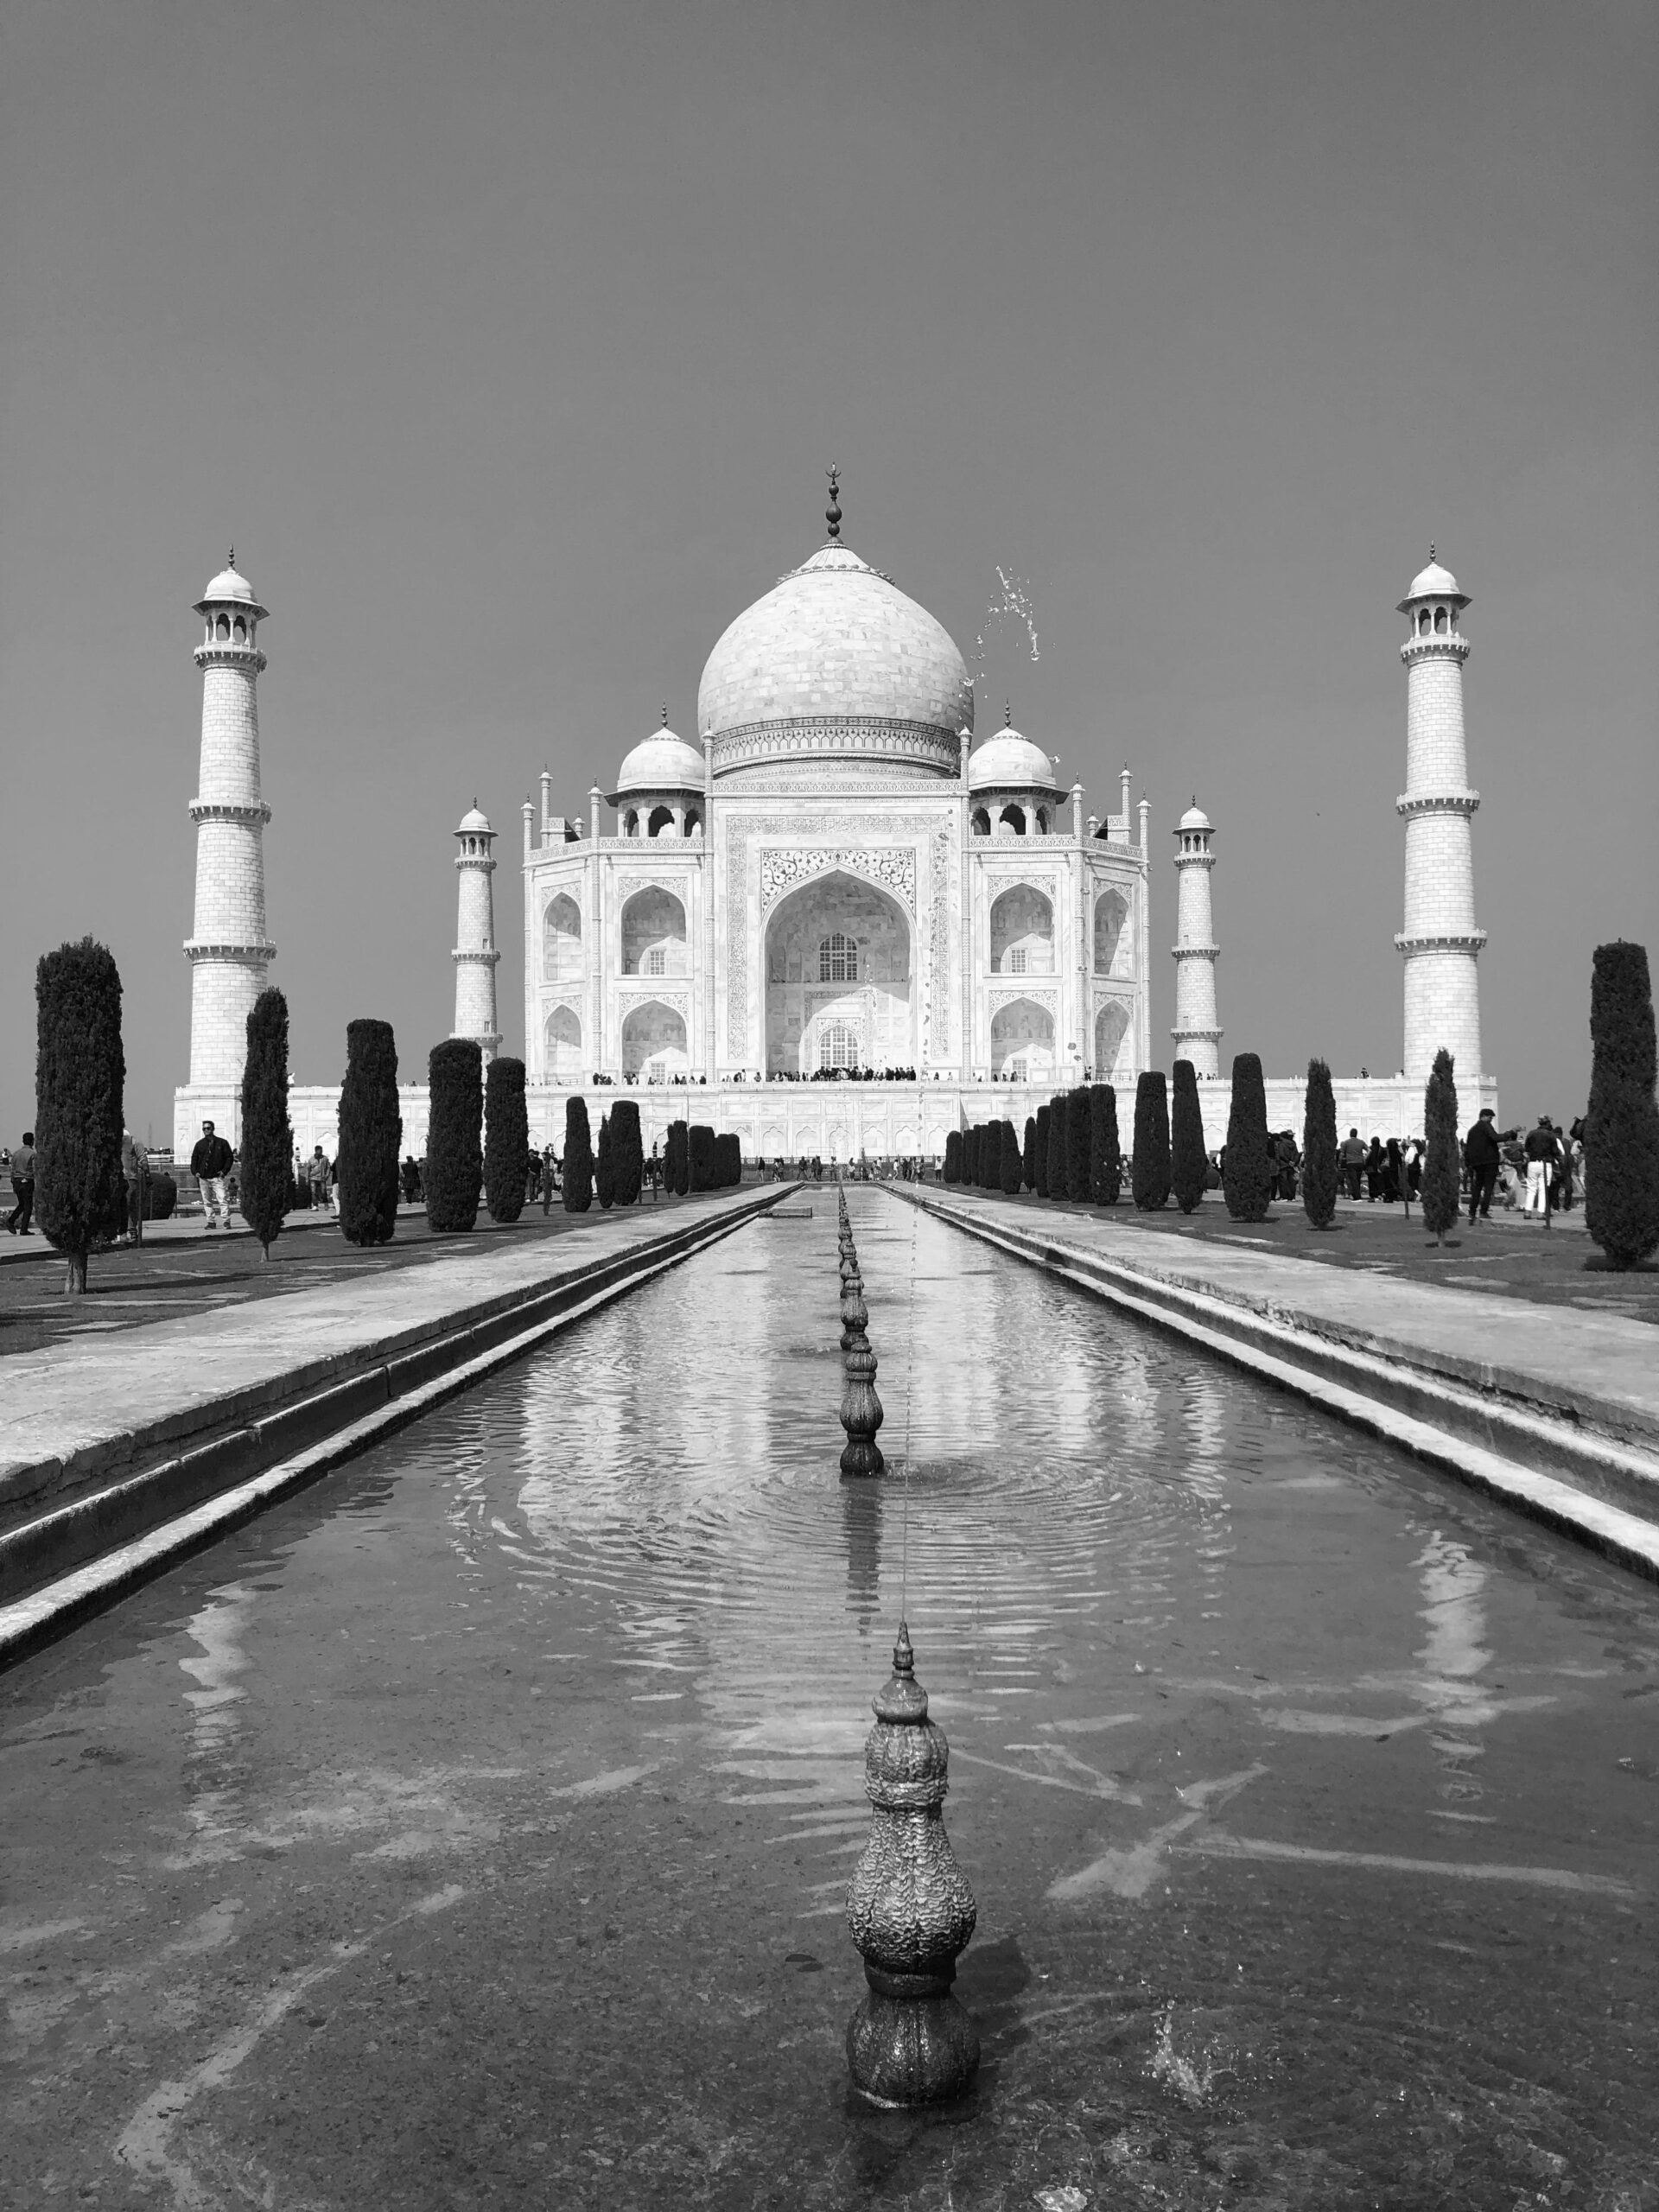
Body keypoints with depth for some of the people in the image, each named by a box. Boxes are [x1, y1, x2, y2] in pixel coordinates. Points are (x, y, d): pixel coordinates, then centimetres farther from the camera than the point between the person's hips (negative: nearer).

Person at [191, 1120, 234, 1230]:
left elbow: (229, 1157, 5)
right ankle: (211, 1222, 11)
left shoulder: (222, 1143, 4)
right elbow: (194, 1158, 17)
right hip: (203, 1178, 4)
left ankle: (227, 1221, -14)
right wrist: (195, 1172, 3)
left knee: (222, 1199, -13)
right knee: (207, 1201, 6)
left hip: (217, 1177, -4)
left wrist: (224, 1171, -5)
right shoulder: (200, 1144, 12)